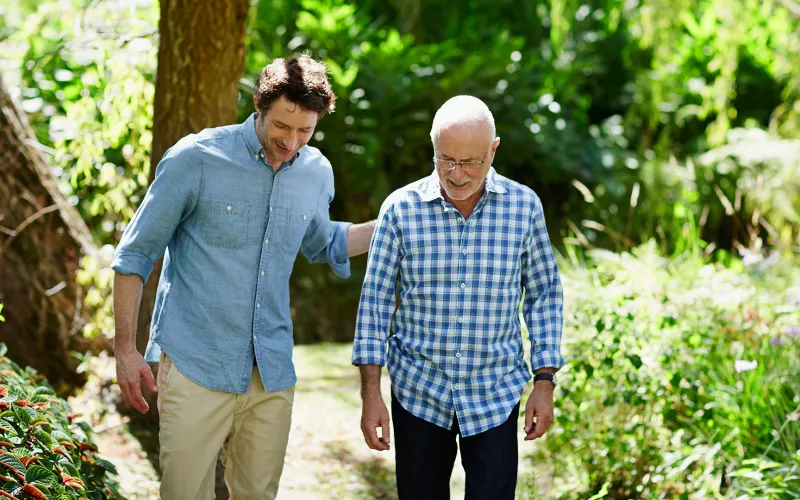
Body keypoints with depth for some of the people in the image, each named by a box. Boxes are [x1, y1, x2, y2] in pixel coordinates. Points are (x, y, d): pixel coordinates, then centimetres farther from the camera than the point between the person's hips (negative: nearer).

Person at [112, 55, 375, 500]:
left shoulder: (317, 173, 6)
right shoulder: (196, 159, -9)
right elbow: (135, 254, -2)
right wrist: (126, 348, -5)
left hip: (273, 374, 5)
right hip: (196, 367, -4)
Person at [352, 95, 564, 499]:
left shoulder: (524, 206, -4)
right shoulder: (401, 209, -7)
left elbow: (544, 295, 4)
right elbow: (375, 300, -3)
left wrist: (545, 382, 0)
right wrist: (370, 394, -5)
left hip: (495, 395, 0)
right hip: (418, 390, 0)